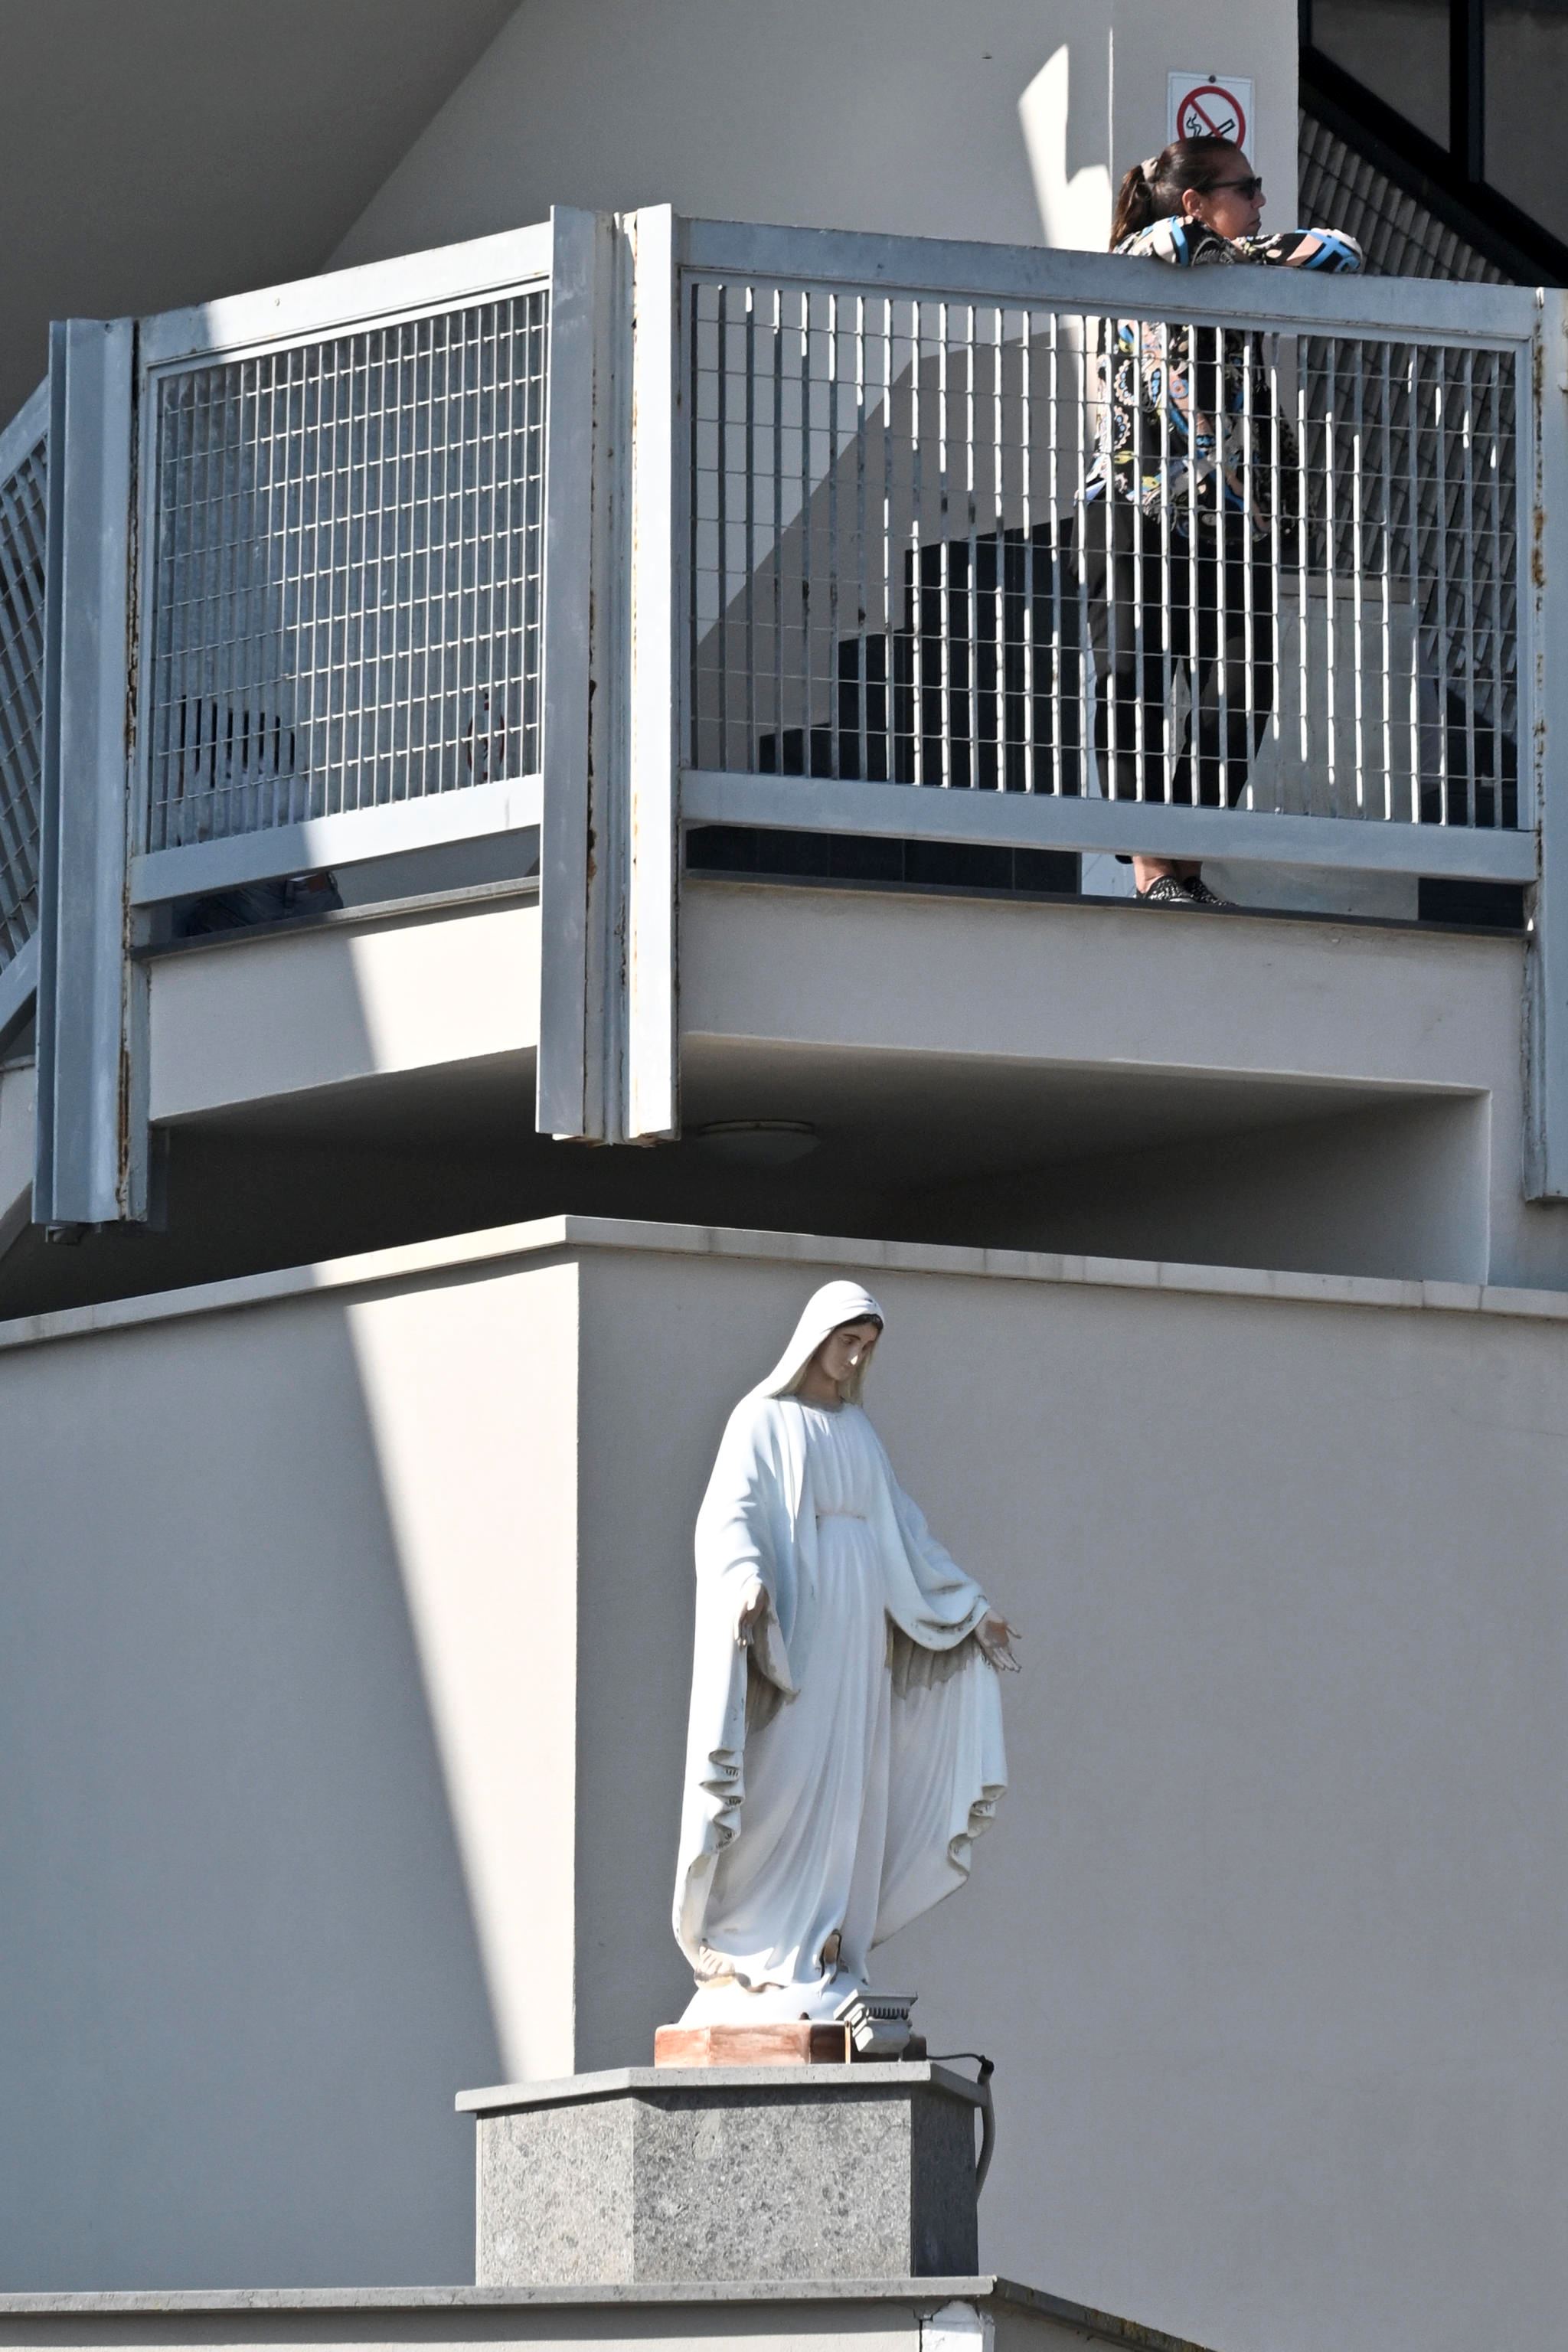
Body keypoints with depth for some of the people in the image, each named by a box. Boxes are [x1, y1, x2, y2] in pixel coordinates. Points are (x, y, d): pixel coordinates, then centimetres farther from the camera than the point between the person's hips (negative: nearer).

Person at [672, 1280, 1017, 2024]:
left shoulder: (857, 1432, 19)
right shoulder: (762, 1420, -2)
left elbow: (903, 1529, 24)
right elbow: (728, 1515, -13)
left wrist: (971, 1605, 22)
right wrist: (746, 1580, -33)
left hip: (858, 1630, 7)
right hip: (794, 1622, -7)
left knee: (849, 1786, 1)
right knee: (788, 1778, -13)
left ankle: (828, 1954, 0)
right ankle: (761, 1948, -13)